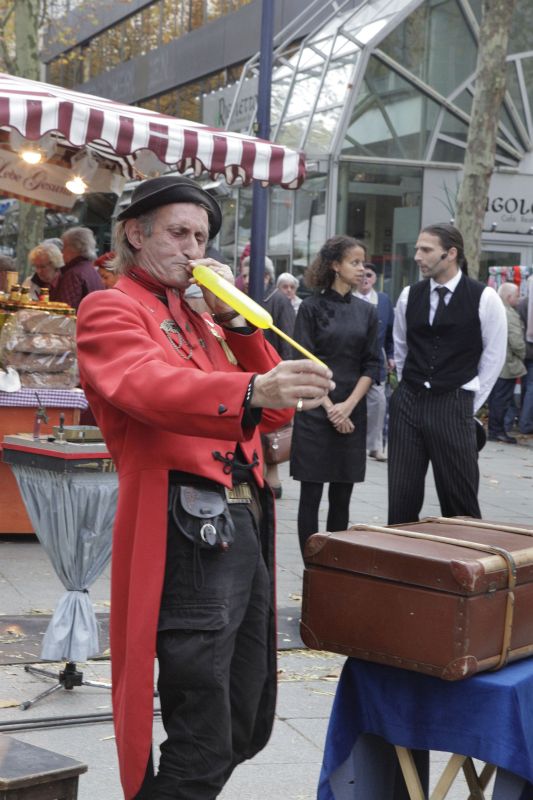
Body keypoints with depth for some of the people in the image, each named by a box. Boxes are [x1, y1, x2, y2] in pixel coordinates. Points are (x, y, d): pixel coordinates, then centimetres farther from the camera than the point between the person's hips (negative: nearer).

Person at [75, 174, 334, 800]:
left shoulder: (200, 318, 22)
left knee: (247, 728, 16)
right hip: (188, 538, -8)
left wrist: (236, 322, 5)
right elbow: (153, 387, -25)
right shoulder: (111, 311, -2)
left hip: (245, 531, 9)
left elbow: (276, 413, 16)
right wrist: (252, 390, -43)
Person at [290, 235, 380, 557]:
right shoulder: (312, 307, -1)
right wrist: (329, 407, -11)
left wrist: (348, 405, -7)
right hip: (315, 413, -3)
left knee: (342, 497, 7)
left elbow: (372, 365, 6)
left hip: (352, 413, 4)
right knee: (311, 494, -1)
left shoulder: (366, 311, 9)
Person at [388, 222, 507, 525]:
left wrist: (469, 403, 2)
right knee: (401, 499, 5)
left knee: (459, 501, 2)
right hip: (407, 403, 4)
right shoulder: (409, 296, 5)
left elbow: (494, 356, 1)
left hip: (453, 407, -3)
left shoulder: (484, 298, -6)